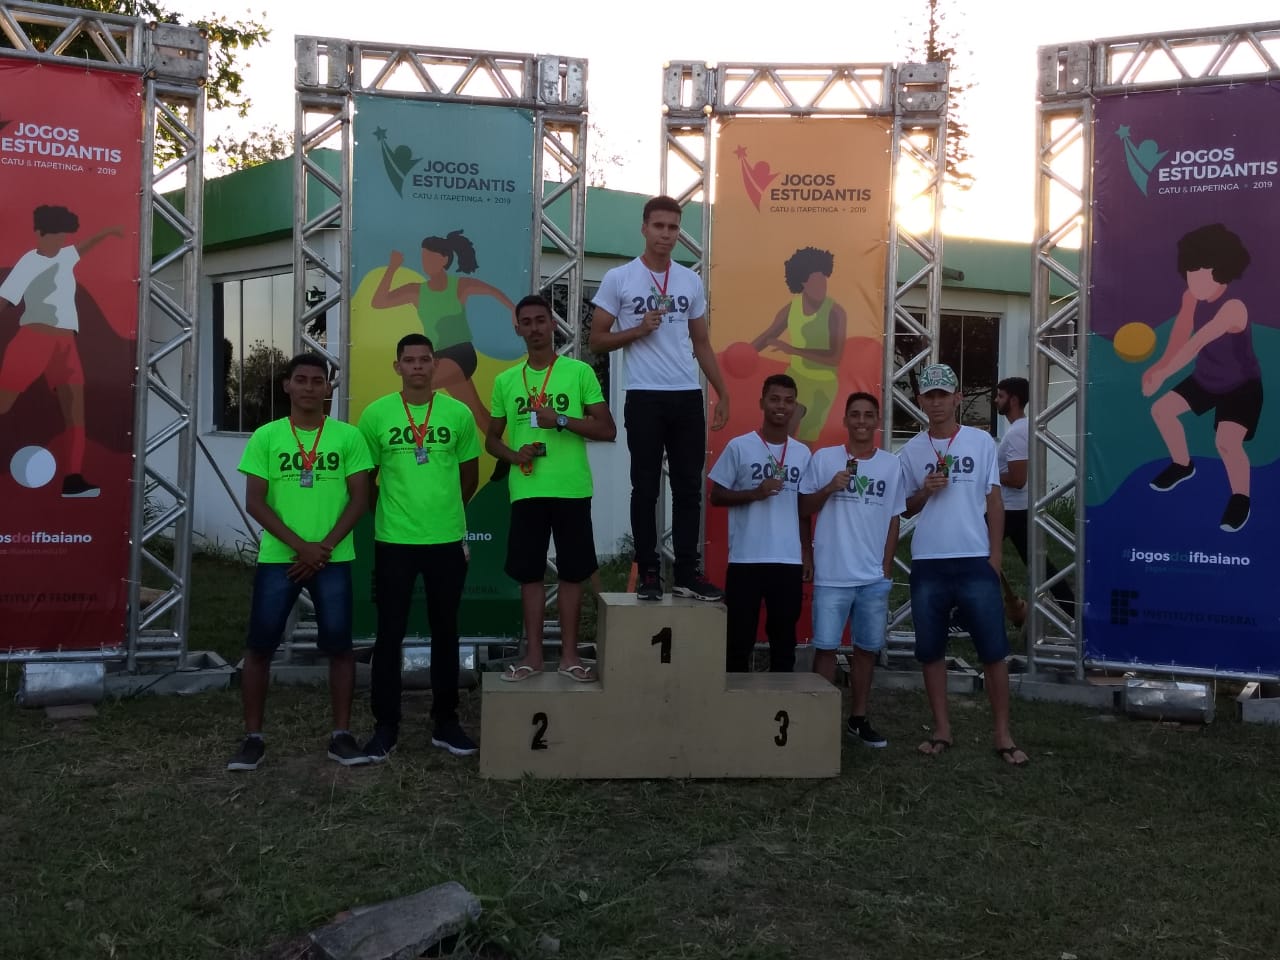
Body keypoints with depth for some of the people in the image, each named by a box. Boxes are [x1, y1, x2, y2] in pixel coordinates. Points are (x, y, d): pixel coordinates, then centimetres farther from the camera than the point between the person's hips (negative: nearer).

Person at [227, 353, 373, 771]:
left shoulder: (348, 436, 2)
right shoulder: (266, 436, 2)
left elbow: (359, 498, 0)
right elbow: (255, 502, -2)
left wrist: (324, 547, -9)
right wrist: (299, 546, -11)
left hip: (333, 559, 0)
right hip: (278, 558, 0)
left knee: (338, 644, 1)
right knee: (259, 645, 0)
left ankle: (341, 734, 11)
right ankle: (253, 737, 11)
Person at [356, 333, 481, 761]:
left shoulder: (458, 413, 0)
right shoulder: (376, 414, -2)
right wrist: (390, 515, 11)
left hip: (448, 540, 1)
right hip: (393, 541, -1)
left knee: (445, 632, 10)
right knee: (389, 634, 4)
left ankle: (445, 722, 21)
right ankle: (385, 726, 14)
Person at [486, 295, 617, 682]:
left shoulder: (580, 372, 0)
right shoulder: (505, 381, 9)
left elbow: (607, 430, -2)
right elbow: (492, 439, 16)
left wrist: (561, 421, -15)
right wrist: (513, 455, -6)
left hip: (571, 489, -2)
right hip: (526, 490, 2)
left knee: (572, 572, 3)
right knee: (530, 572, 6)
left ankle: (569, 654, 13)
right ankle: (534, 653, 16)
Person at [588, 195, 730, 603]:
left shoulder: (691, 281, 11)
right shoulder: (618, 279, 0)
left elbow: (702, 344, 16)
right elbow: (597, 340, 2)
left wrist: (722, 393, 10)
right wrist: (637, 330, -13)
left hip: (688, 397, 4)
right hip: (645, 397, -4)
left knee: (689, 487, 6)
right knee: (646, 488, 3)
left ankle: (688, 573, 12)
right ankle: (648, 573, 11)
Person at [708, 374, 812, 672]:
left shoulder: (802, 453, 10)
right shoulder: (739, 447, -2)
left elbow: (803, 507, 15)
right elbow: (716, 496, -1)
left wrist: (807, 552, 11)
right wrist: (754, 493, -15)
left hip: (789, 560, 4)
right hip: (746, 559, -3)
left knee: (784, 636, 10)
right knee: (740, 637, 3)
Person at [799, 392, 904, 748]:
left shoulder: (891, 464, 5)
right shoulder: (824, 458, -1)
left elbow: (893, 519, 9)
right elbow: (804, 509, 3)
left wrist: (887, 569, 6)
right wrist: (829, 488, -14)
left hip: (875, 577, 3)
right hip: (832, 575, -2)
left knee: (867, 649, 10)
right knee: (825, 647, 0)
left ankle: (858, 719, 21)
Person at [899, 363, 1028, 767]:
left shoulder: (981, 441, 2)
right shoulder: (911, 450, 6)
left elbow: (994, 501, 4)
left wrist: (994, 556, -2)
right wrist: (925, 491, -9)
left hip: (975, 562, -2)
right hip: (928, 564, 2)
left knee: (993, 650, -2)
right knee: (931, 650, 7)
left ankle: (1003, 734, 8)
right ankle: (942, 729, 18)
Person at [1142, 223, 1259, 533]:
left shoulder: (1233, 307, -37)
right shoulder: (1191, 298, -12)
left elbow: (1198, 342, -47)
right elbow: (1181, 338, -19)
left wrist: (1162, 374, -55)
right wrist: (1161, 366, -38)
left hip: (1242, 386, -8)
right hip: (1206, 378, 8)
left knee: (1226, 443, -24)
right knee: (1161, 409, 12)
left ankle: (1240, 498, 5)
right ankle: (1182, 465, 38)